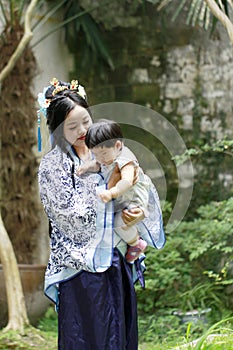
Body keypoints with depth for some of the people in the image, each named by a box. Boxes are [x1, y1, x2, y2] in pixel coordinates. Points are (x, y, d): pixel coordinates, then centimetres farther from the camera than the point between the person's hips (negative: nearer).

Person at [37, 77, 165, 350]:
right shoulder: (52, 165, -6)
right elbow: (73, 217, -14)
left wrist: (138, 212, -12)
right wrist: (110, 186, -15)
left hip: (118, 262, 5)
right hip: (82, 264, -5)